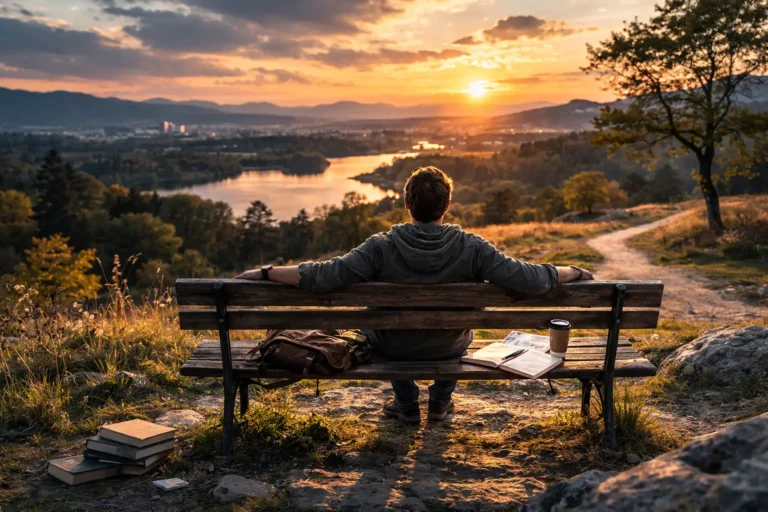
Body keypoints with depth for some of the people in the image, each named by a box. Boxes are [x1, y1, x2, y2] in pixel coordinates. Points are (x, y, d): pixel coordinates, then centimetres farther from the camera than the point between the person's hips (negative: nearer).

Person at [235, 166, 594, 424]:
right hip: (449, 348, 1)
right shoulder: (470, 248, -25)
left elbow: (321, 277, -28)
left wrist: (264, 273, -17)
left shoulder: (382, 247, -27)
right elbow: (530, 280, -24)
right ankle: (440, 401, 41)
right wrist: (573, 273, -5)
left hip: (393, 348, -1)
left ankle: (406, 404, 39)